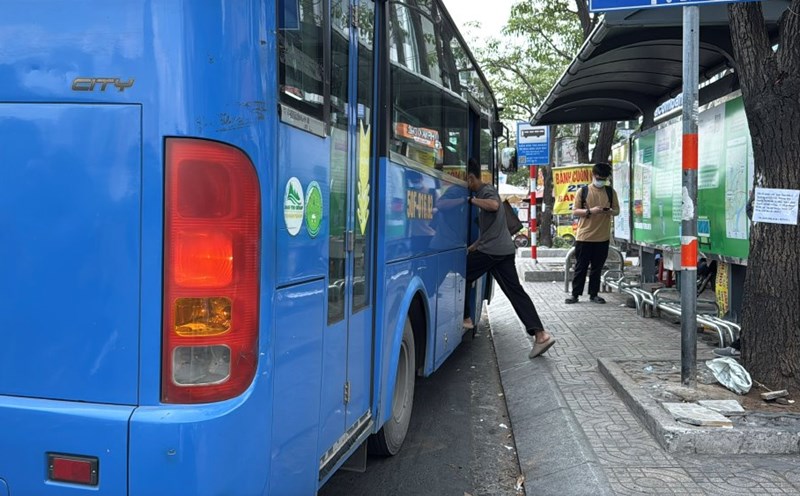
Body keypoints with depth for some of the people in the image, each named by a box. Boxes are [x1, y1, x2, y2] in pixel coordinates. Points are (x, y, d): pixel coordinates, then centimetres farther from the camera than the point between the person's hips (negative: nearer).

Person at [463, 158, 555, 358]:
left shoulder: (486, 191, -6)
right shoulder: (484, 192, 24)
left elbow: (494, 205, -32)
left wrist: (471, 200, -20)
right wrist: (472, 247, 30)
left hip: (491, 250, -9)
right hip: (504, 250, 10)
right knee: (515, 291, 2)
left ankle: (464, 319, 14)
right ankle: (540, 334, -6)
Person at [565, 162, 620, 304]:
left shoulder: (610, 192, 8)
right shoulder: (583, 191, 0)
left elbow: (617, 210, 12)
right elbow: (575, 211, -1)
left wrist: (610, 211, -12)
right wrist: (590, 211, -18)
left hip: (603, 238, 2)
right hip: (584, 237, -2)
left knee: (597, 268, 9)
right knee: (581, 267, 3)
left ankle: (594, 294, 18)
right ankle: (575, 294, 9)